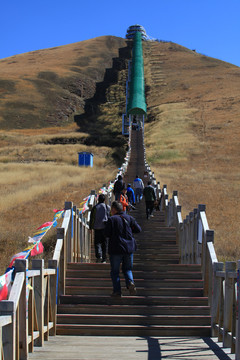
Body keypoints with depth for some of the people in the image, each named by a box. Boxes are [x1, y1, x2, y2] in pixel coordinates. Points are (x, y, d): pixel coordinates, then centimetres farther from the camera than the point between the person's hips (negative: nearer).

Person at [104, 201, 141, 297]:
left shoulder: (112, 219, -7)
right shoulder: (129, 218, 5)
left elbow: (107, 234, -10)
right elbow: (138, 229, 5)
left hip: (116, 249, -4)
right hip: (129, 248, 4)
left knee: (115, 271, 8)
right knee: (127, 269, 16)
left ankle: (117, 291, 1)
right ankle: (130, 282, -12)